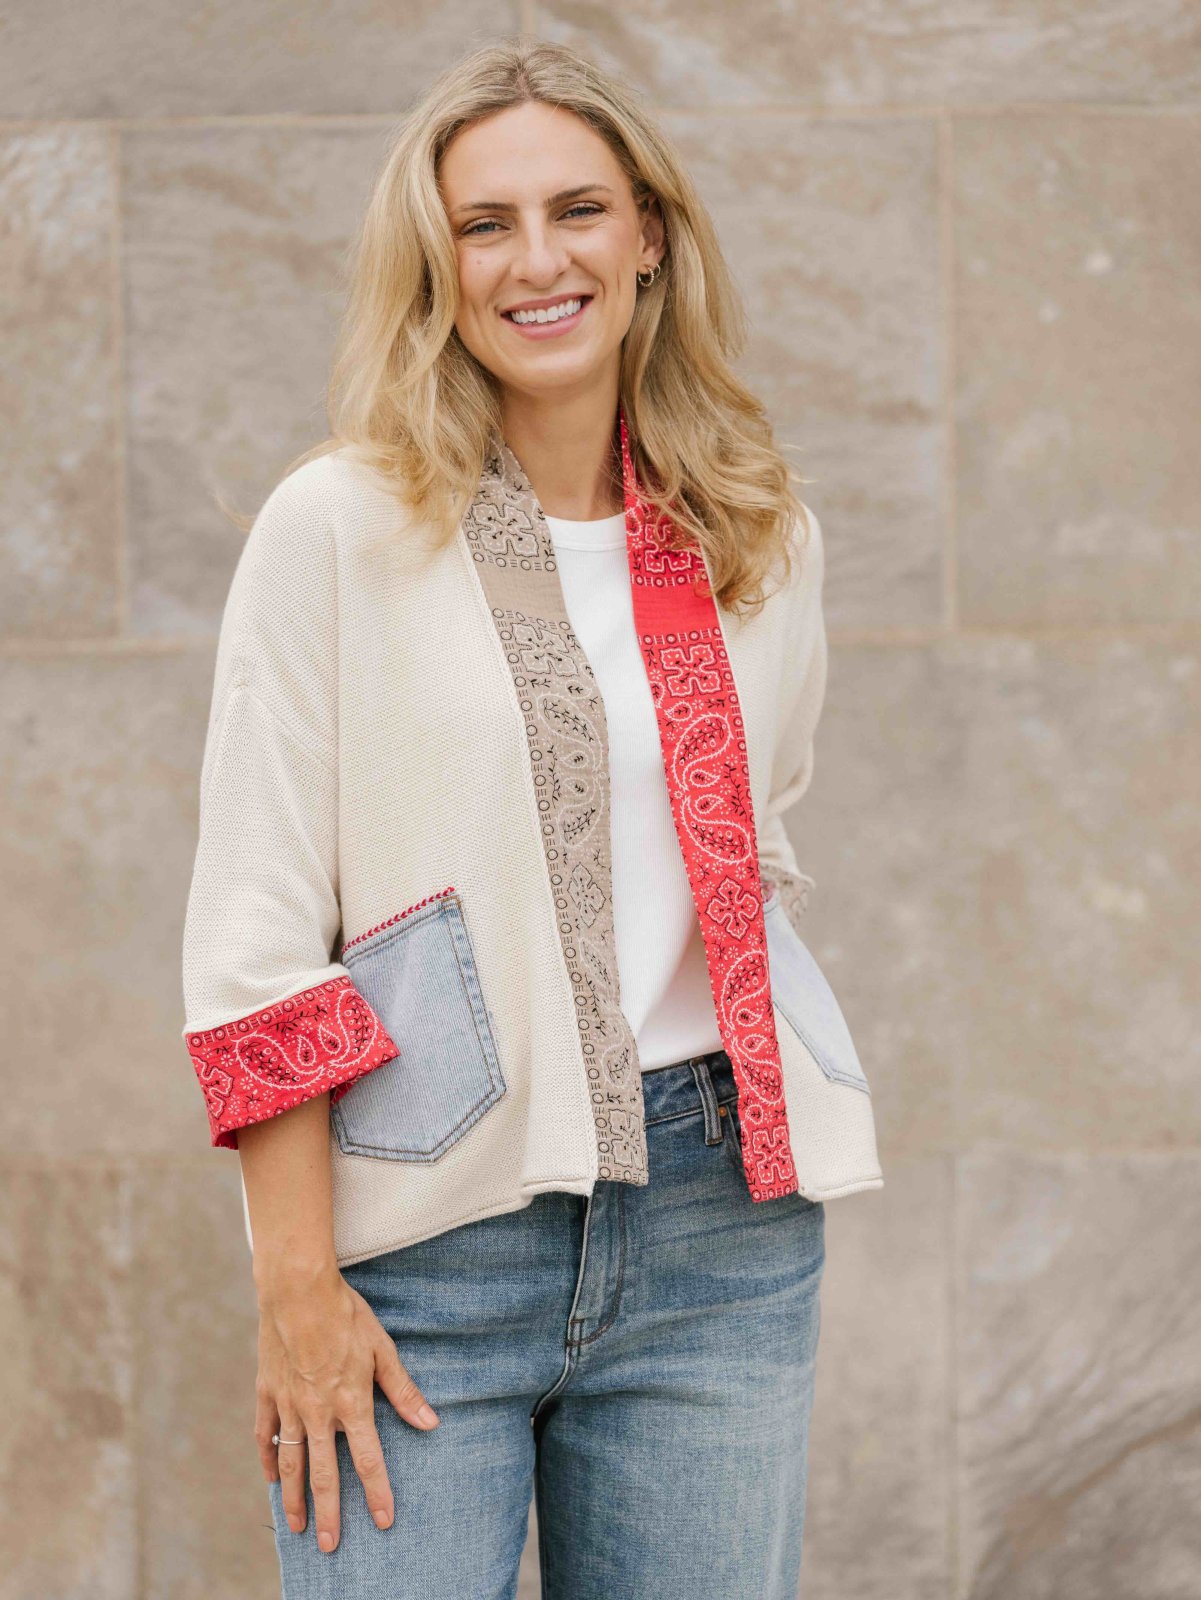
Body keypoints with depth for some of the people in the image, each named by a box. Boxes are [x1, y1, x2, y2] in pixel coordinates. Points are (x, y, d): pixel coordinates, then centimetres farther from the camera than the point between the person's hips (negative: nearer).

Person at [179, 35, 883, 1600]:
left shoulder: (761, 542, 8)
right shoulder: (338, 527, -4)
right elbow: (251, 939, -7)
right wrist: (300, 1288, -12)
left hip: (718, 1234, 4)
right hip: (424, 1252, -3)